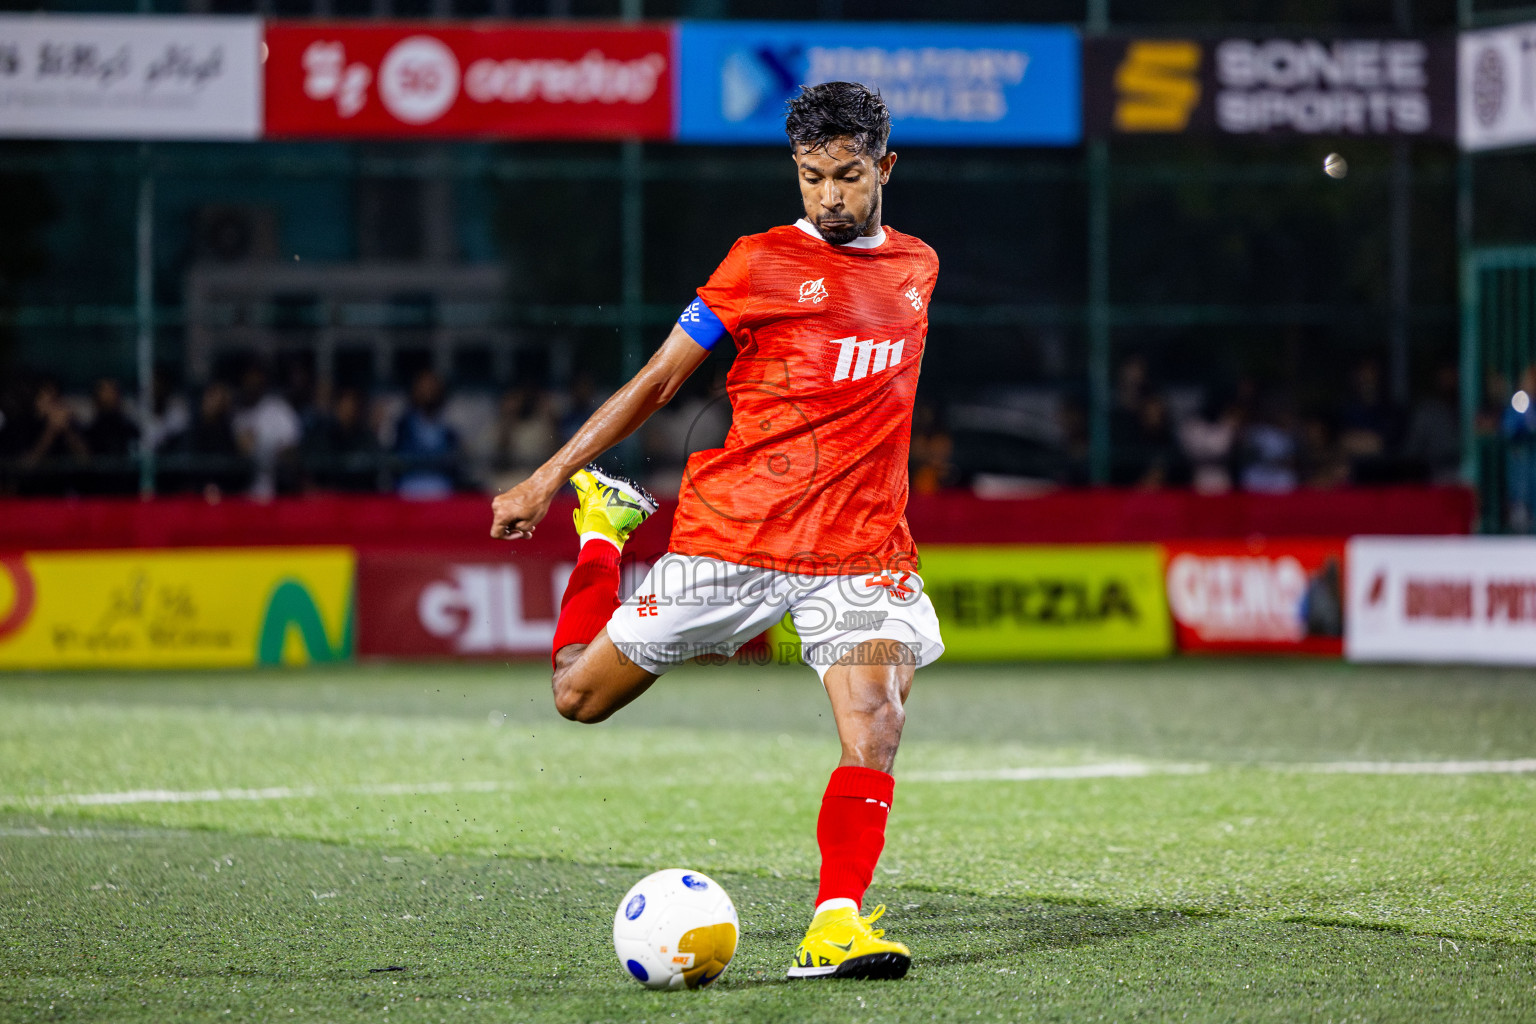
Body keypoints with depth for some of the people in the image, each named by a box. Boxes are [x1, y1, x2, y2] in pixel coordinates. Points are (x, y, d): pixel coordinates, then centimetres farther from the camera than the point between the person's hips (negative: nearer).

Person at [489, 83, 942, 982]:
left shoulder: (917, 267, 12)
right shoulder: (762, 262, -1)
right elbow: (660, 379, 3)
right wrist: (548, 478, 1)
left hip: (858, 553, 2)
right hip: (732, 535, -2)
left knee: (876, 721, -22)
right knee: (580, 694, 5)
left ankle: (836, 925, -19)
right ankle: (605, 525, 32)